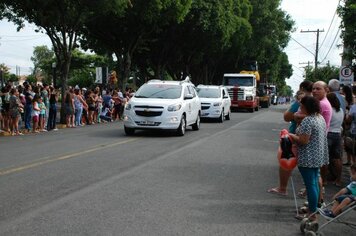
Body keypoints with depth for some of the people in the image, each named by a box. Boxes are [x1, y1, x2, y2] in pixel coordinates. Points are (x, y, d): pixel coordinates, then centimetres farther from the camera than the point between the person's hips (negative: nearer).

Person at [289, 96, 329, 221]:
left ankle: (312, 214, 3)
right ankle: (312, 207, 29)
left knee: (310, 184, -3)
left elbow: (303, 141, -24)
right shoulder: (320, 117, 9)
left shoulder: (307, 121, -21)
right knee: (314, 182, 18)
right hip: (318, 157, 10)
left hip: (308, 158, -9)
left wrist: (290, 135, -10)